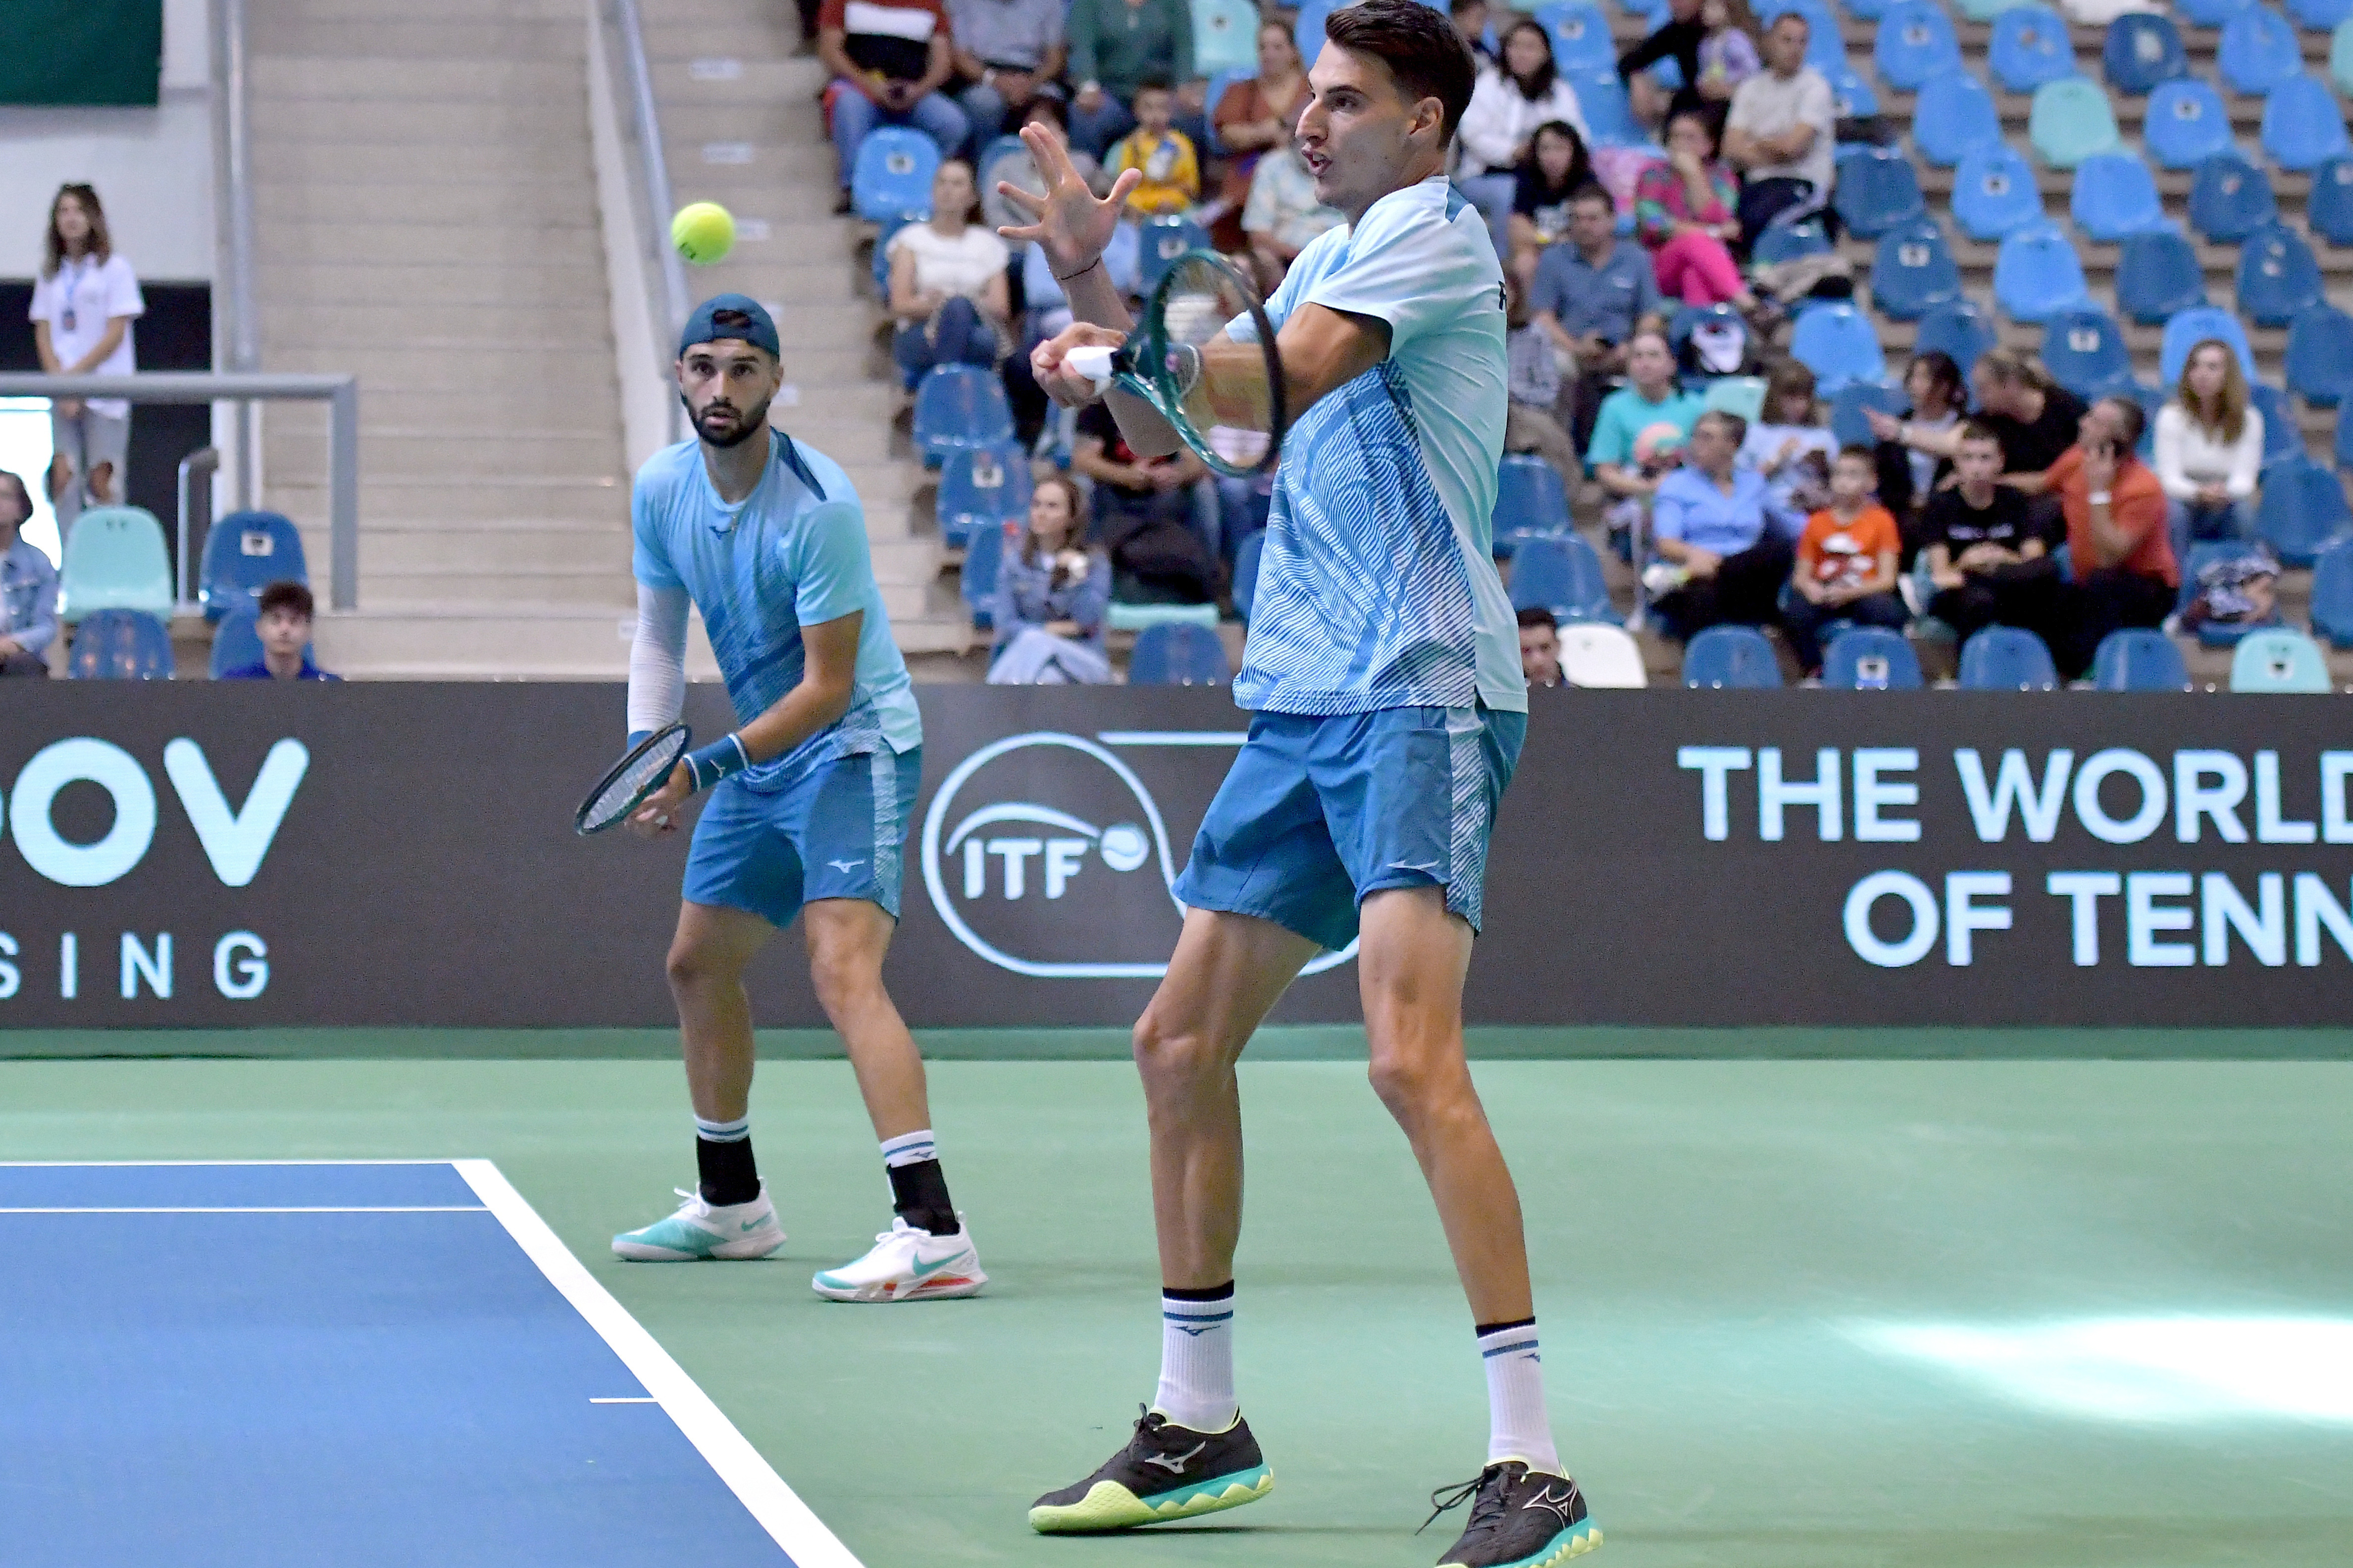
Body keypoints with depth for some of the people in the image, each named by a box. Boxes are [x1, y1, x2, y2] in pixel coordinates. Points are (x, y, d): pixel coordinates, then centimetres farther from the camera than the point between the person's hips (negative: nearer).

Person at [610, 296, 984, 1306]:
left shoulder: (819, 506, -23)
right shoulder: (661, 490, -1)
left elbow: (826, 689, -22)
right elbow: (659, 634, 10)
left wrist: (705, 768, -27)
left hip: (854, 745, -9)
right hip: (758, 758, 9)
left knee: (842, 971, -25)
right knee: (698, 965, 17)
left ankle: (933, 1232, -34)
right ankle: (731, 1206, 36)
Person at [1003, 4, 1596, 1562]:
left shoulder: (1433, 230, -5)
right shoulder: (1326, 258, 22)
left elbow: (1269, 389, -17)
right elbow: (1182, 423, 25)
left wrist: (1118, 353, -5)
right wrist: (1095, 285, 8)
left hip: (1421, 692, -10)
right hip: (1299, 703, 10)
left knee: (1411, 1057, -22)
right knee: (1182, 1044, 12)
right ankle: (1200, 1427, 25)